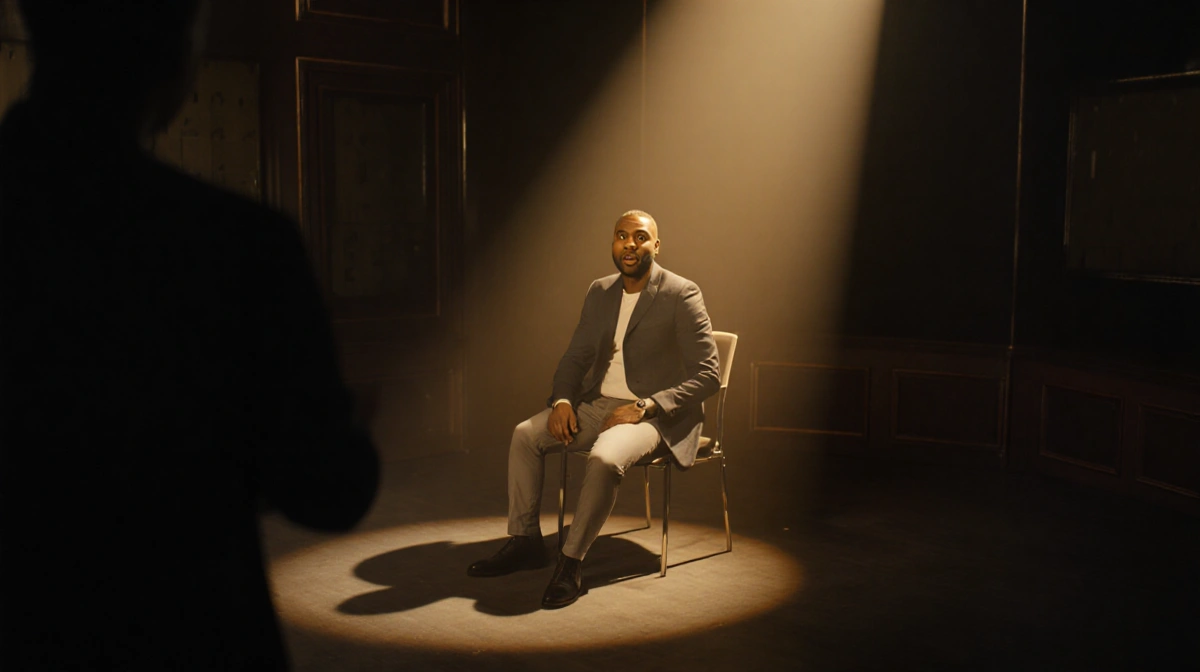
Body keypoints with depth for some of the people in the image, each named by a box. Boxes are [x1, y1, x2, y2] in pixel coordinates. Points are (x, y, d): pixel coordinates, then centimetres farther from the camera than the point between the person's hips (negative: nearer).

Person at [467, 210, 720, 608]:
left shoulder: (681, 295, -10)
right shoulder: (600, 292, 10)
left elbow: (707, 376, -14)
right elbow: (576, 356, 16)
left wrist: (643, 407, -22)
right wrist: (562, 400, -6)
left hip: (653, 413, -7)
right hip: (598, 403, 7)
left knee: (605, 457, -34)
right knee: (525, 434, -9)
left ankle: (571, 563, -19)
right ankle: (524, 542, 1)